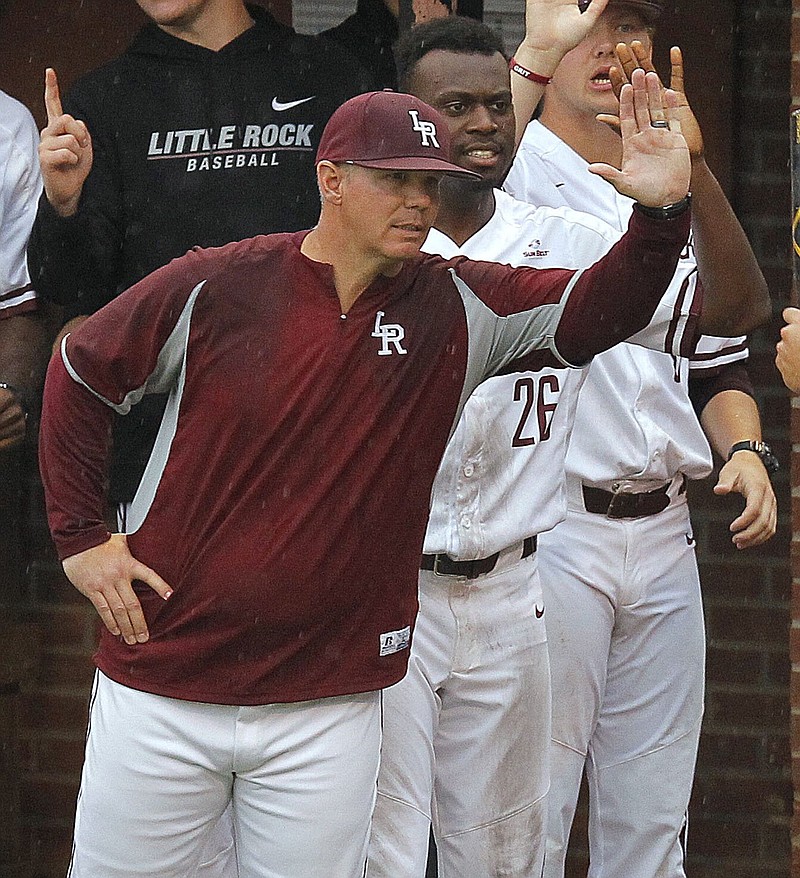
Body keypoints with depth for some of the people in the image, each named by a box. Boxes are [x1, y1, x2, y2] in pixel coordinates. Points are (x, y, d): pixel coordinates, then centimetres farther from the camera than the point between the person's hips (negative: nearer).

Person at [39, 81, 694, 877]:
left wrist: (661, 213, -30)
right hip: (162, 686, -1)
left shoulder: (460, 309, -1)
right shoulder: (214, 288, -6)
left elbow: (599, 310, -12)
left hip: (330, 710, 1)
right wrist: (79, 535, 3)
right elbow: (77, 375, 7)